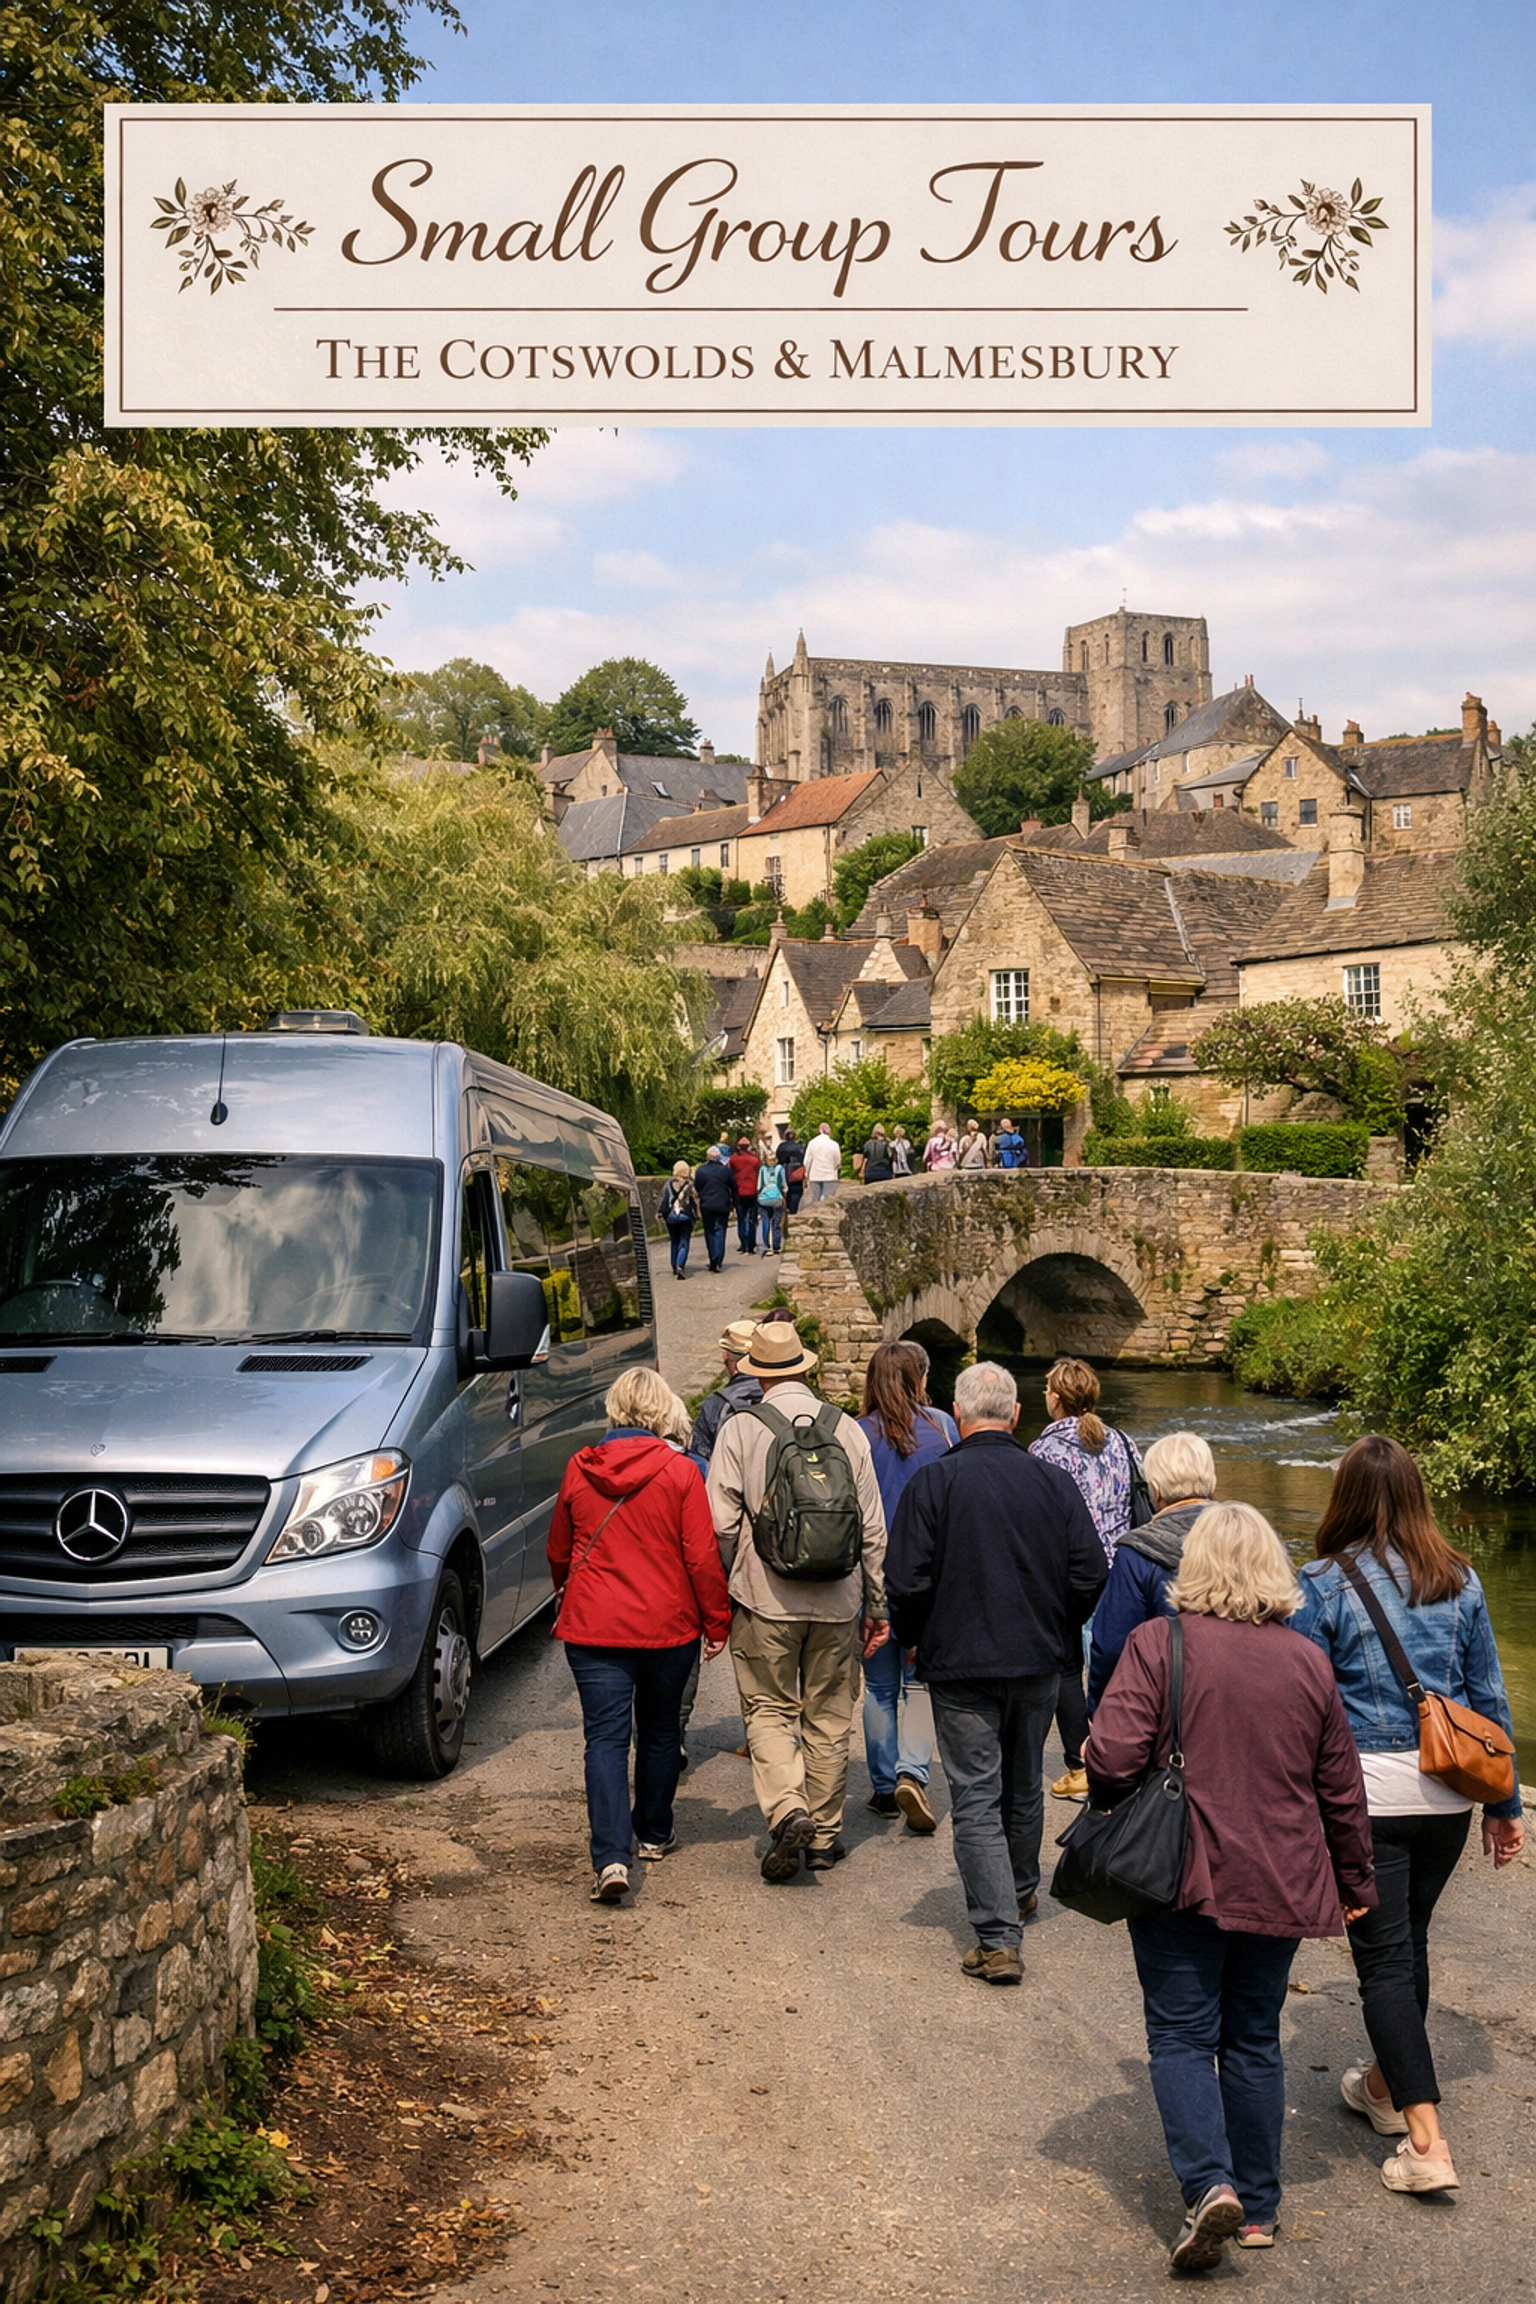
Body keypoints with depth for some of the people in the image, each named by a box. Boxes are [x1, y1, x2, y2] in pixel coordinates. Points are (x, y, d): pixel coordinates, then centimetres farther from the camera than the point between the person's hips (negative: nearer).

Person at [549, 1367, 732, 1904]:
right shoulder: (679, 1472, -9)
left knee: (606, 1737, -1)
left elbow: (558, 1550, 13)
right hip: (667, 1626, 0)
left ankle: (611, 1857, -15)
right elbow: (702, 1557, -9)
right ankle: (654, 1834, 33)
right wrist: (717, 1621, 3)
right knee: (659, 1729, 19)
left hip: (593, 1625, 1)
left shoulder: (579, 1469, -1)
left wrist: (567, 1597, 33)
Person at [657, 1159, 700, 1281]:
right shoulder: (690, 1184, -2)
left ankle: (675, 1268, 19)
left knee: (674, 1242, 15)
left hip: (671, 1216, 2)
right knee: (684, 1243, -2)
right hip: (686, 1216, -2)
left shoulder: (669, 1184, 2)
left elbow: (662, 1199, 1)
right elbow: (695, 1200, -1)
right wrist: (696, 1215, 7)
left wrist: (661, 1214, 6)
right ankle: (680, 1265, -23)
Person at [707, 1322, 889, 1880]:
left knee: (769, 1710, 8)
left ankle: (788, 1811, -12)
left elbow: (722, 1523, -7)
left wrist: (720, 1595, 7)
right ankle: (825, 1835, 20)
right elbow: (872, 1527, 5)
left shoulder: (740, 1428, -5)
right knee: (828, 1718, 12)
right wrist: (877, 1604, 14)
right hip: (837, 1600, 3)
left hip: (765, 1598, -2)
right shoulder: (847, 1430, 3)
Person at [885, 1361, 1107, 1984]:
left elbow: (907, 1581, -13)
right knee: (1023, 1787, 22)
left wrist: (912, 1638, 5)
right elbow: (1091, 1572, -1)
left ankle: (998, 1938, -5)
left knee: (976, 1798, 0)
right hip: (1037, 1663, 4)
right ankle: (1020, 1893, 43)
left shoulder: (933, 1482, -12)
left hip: (960, 1665, -4)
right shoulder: (1054, 1482, -2)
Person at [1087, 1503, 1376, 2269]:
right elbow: (1341, 1790, 9)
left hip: (1184, 1880, -4)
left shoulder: (1159, 1643, -11)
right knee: (1254, 2040, 16)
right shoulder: (1307, 1662, 2)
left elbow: (1112, 1756, -18)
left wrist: (1112, 1820, 3)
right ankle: (1257, 2209, 22)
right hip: (1280, 1887, 4)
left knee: (1181, 2037, 6)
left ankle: (1208, 2184, -10)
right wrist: (1354, 1881, 21)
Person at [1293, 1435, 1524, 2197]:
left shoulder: (1324, 1583, -10)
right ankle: (1387, 2085, 39)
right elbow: (1488, 1696, 8)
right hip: (1446, 1791, 5)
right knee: (1409, 1940, 21)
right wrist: (1504, 1803, 17)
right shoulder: (1459, 1579, 3)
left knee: (1383, 1956, 2)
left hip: (1364, 1791, -5)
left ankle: (1427, 2141, -3)